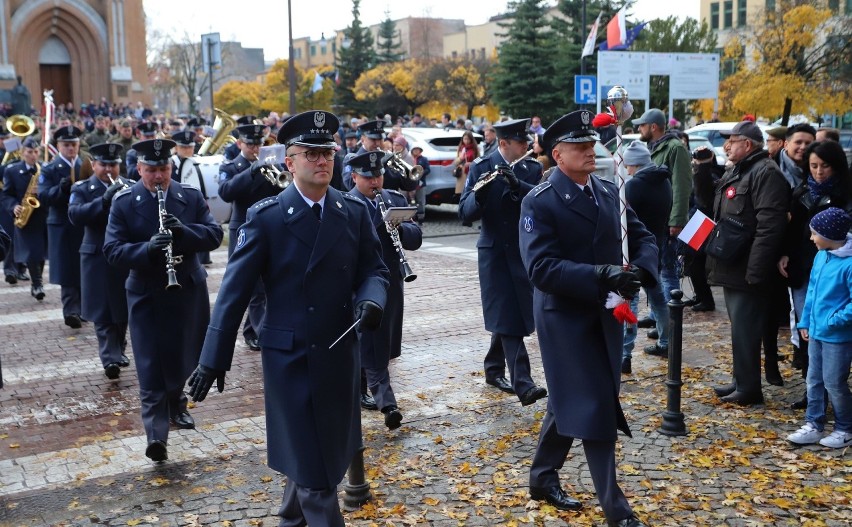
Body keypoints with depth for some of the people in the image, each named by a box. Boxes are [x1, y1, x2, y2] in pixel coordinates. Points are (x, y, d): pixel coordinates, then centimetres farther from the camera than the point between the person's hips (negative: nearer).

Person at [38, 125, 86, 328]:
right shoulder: (49, 170, 1)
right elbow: (43, 198, -11)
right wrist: (62, 188, -27)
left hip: (85, 225, 3)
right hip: (62, 227, -3)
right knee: (68, 272, -7)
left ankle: (82, 307, 20)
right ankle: (71, 311, -10)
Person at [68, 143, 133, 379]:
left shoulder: (132, 187, 6)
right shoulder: (82, 189, 1)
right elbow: (75, 214, -16)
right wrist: (104, 200, -29)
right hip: (98, 257, -2)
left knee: (123, 308, 11)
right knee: (103, 311, -6)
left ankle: (118, 350, 28)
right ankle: (110, 358, -8)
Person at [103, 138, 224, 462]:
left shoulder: (191, 196, -1)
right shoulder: (123, 202, -7)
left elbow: (215, 234, -5)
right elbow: (112, 251, -12)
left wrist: (184, 231, -24)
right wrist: (147, 248, -31)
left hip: (188, 289, 3)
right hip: (146, 294, -3)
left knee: (184, 356, 16)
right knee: (150, 364, -6)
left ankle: (176, 405, 42)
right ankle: (156, 435, -7)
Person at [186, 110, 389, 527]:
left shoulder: (355, 212, 1)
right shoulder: (265, 218, -10)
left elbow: (374, 270, 5)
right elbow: (235, 290, -11)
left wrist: (371, 300, -20)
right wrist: (214, 360, -13)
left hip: (340, 354, 5)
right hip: (289, 357, -4)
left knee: (329, 454, 19)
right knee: (311, 466, 1)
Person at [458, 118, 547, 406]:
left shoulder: (532, 169, 5)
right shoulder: (481, 168, -3)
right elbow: (465, 214, -10)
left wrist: (517, 185, -27)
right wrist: (479, 195, -30)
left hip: (525, 253, 3)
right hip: (495, 253, -3)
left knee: (507, 315, 11)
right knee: (508, 317, -9)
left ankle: (494, 369, 29)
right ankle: (523, 383, -14)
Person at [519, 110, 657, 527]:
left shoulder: (609, 192, 7)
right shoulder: (539, 202, -13)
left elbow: (642, 238, 7)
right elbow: (541, 267, -21)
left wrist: (640, 270, -16)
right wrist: (601, 275, -30)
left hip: (605, 315, 6)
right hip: (565, 317, -6)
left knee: (570, 402, 18)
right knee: (595, 408, -4)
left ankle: (543, 477, 37)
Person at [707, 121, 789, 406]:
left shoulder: (765, 173, -15)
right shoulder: (734, 173, 18)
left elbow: (769, 225, -23)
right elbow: (713, 207, 30)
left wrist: (755, 270, -25)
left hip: (747, 272, -10)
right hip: (731, 268, 10)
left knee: (745, 330, -5)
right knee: (739, 328, 17)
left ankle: (749, 388, 4)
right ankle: (741, 381, 27)